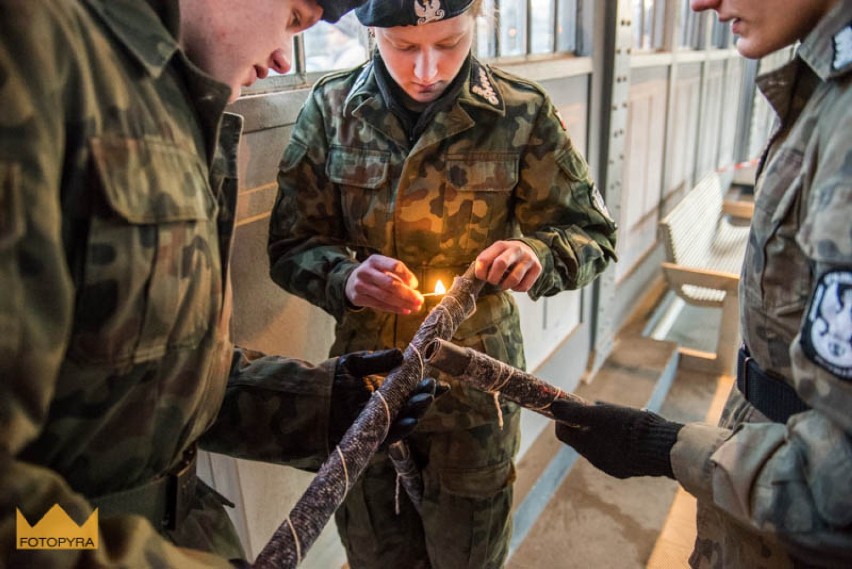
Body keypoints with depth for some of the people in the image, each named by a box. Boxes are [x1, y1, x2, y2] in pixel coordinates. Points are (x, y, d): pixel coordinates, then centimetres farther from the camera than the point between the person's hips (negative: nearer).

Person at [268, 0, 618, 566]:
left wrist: (540, 254, -25)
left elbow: (592, 233, -2)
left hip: (475, 383, -1)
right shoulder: (332, 108, -6)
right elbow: (291, 244, -3)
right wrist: (345, 276, -24)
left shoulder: (522, 112, -9)